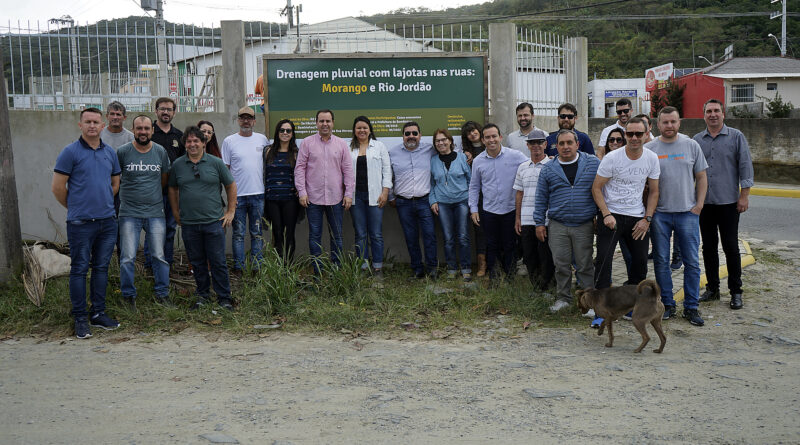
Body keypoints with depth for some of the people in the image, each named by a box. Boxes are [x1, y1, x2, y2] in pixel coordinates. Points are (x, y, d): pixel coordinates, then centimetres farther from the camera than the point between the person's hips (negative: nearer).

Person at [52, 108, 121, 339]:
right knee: (79, 269, 1)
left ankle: (98, 313, 21)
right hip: (81, 223, -5)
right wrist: (75, 207, 6)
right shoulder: (70, 152, -6)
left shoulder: (110, 153, 9)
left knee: (101, 268, 11)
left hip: (107, 221, 5)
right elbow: (58, 187, -4)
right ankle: (80, 319, 9)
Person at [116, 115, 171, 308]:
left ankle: (162, 293, 18)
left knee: (159, 256, 4)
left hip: (155, 212, 2)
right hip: (129, 213, -2)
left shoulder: (161, 152, 4)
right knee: (128, 258, -2)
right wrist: (130, 191, 10)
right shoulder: (122, 152, -3)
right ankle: (128, 296, 13)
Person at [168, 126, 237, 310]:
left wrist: (231, 211, 4)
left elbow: (231, 186, 8)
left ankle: (224, 298, 9)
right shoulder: (177, 165, 6)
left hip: (214, 222, -2)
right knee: (197, 262, 10)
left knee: (218, 262, 0)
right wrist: (176, 213, 12)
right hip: (189, 224, 2)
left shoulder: (216, 163, 1)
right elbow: (172, 189, 17)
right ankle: (202, 295, 24)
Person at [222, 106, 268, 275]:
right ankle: (238, 267, 12)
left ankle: (257, 267, 15)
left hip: (258, 193, 2)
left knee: (257, 233, 8)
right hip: (237, 195, -2)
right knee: (238, 234, 4)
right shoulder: (229, 141, 1)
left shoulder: (262, 139, 8)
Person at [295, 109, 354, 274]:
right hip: (313, 198, -1)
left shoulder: (341, 144, 8)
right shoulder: (307, 143, 3)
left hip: (335, 198, 1)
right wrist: (302, 192, -6)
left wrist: (349, 194, 2)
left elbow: (348, 170, 8)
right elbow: (300, 168, 2)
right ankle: (317, 271, 11)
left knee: (336, 236, 6)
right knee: (315, 236, 3)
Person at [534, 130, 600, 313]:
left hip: (584, 225, -1)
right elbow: (541, 199, 10)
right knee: (561, 265, 6)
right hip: (557, 226, 1)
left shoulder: (593, 163, 3)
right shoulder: (548, 170, 6)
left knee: (585, 265, 3)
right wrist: (539, 223, 6)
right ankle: (563, 298, 21)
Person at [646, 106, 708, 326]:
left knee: (692, 262, 2)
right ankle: (667, 304, 16)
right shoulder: (649, 149, 2)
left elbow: (701, 178, 9)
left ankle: (691, 307, 12)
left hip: (687, 212, 1)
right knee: (661, 262, 4)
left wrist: (698, 205, 0)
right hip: (659, 214, 0)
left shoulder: (692, 146, 5)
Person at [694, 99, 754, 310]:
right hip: (704, 203, 3)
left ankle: (735, 292, 9)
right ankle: (712, 289, 19)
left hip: (728, 202, -3)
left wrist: (744, 195, -7)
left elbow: (745, 166, -2)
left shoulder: (736, 137, 0)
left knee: (731, 247, 0)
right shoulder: (697, 140, 9)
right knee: (708, 247, 9)